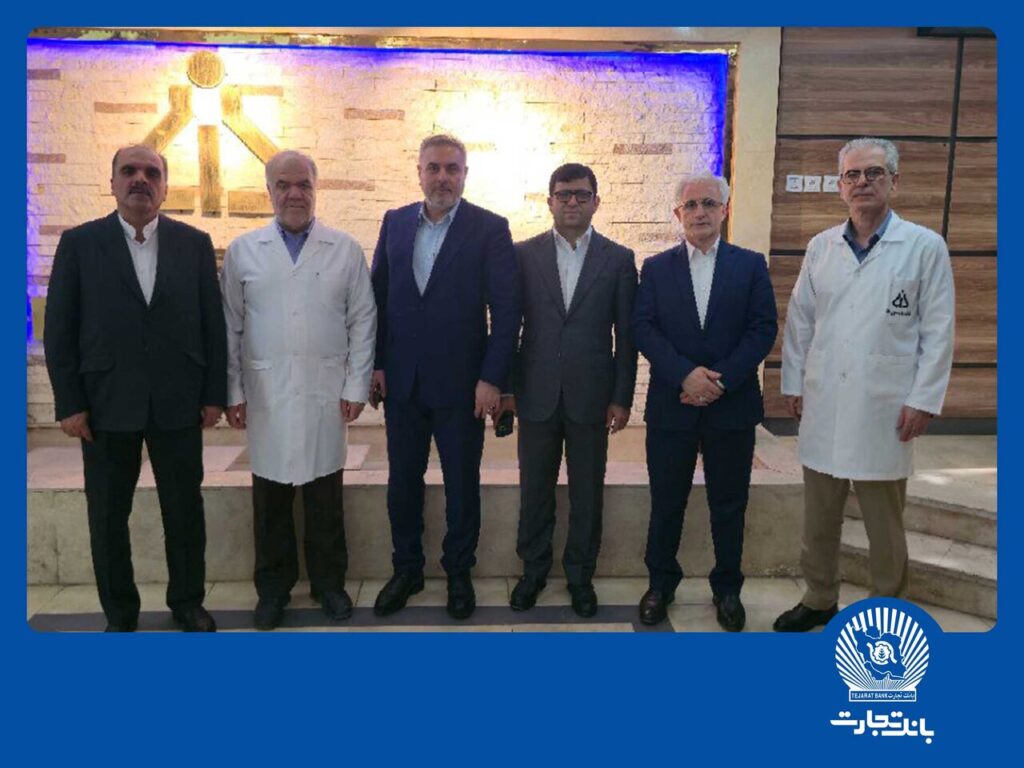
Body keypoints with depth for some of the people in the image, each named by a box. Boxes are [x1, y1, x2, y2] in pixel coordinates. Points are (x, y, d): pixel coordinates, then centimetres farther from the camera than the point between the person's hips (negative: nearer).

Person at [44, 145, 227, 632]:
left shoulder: (194, 243, 4)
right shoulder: (79, 243, 1)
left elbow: (213, 323, 4)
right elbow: (59, 330, 0)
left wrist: (214, 394, 0)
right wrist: (68, 403, -5)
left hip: (179, 405, 1)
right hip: (106, 406, 0)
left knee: (185, 512, 10)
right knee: (107, 517, 10)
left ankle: (188, 602, 29)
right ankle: (119, 614, 28)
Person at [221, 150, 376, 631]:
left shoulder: (346, 250, 4)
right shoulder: (242, 251, 5)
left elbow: (362, 321, 3)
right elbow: (230, 328, 5)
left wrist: (356, 386, -2)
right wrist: (232, 391, 2)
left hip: (326, 394, 0)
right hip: (265, 396, 1)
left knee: (325, 499, 8)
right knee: (270, 499, 9)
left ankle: (328, 583, 25)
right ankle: (273, 587, 25)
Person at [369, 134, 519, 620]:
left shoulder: (490, 229, -6)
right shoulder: (395, 222, 6)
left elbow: (506, 310, -9)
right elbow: (378, 296, 8)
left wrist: (492, 379, -14)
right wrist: (376, 364, 2)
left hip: (460, 382, -3)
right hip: (401, 380, 4)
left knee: (462, 486, 11)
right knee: (402, 483, 13)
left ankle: (459, 573, 30)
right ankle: (406, 570, 32)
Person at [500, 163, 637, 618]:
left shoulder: (618, 259, 2)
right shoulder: (523, 254, 2)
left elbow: (626, 335, 2)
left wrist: (622, 398, -1)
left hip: (591, 397, 0)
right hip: (537, 396, 1)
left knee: (587, 494, 10)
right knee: (534, 491, 12)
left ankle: (580, 575, 28)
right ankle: (533, 570, 30)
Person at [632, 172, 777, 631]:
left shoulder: (751, 265, 5)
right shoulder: (656, 268, 6)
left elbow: (763, 330, -3)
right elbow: (643, 329, -4)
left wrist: (721, 379, -15)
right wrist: (685, 375, -17)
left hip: (732, 406, 0)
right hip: (671, 406, 0)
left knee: (729, 505, 11)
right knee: (666, 503, 10)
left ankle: (727, 588, 29)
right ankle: (661, 582, 28)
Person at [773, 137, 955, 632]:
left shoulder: (925, 247, -3)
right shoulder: (821, 246, 7)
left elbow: (938, 331, -3)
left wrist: (924, 399, -8)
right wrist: (793, 383, 6)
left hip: (884, 410, -3)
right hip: (822, 405, 3)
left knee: (884, 523, 9)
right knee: (818, 516, 13)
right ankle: (819, 599, 30)